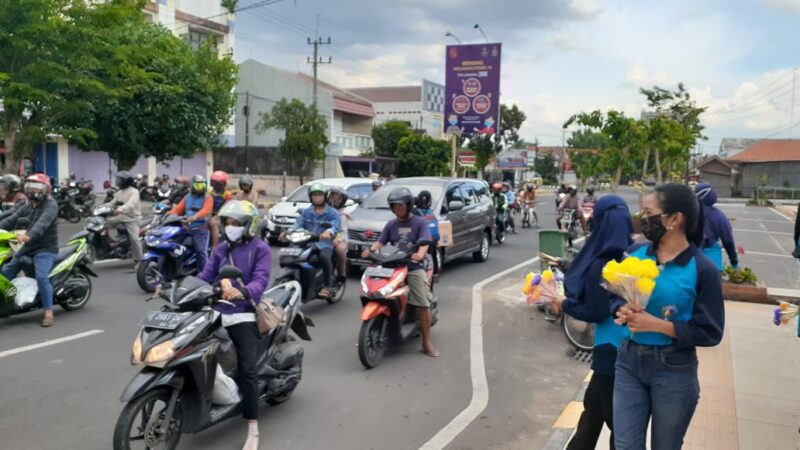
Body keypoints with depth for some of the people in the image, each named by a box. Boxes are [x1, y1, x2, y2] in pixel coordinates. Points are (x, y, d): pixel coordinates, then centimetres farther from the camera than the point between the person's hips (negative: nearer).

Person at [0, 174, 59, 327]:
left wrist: (29, 235, -47)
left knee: (41, 277, -24)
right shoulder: (27, 206, 14)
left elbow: (43, 223, -30)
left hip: (46, 249, -8)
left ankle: (49, 314, -18)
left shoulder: (50, 205, -12)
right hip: (27, 247, 8)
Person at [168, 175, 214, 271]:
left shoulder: (207, 198, 0)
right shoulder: (187, 197, 19)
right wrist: (170, 214, -9)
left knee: (201, 251, -11)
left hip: (201, 228, -5)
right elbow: (178, 208, 12)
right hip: (187, 228, 6)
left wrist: (195, 217, -36)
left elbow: (206, 210, -18)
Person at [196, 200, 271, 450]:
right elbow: (205, 276, 11)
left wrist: (242, 293, -37)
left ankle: (253, 429, -7)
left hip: (243, 314, -6)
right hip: (216, 311, 6)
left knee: (247, 369, -13)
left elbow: (261, 280, -16)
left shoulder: (260, 249, -1)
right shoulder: (221, 248, 19)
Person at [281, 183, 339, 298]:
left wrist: (329, 232, -37)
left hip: (325, 245, -4)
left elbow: (336, 226, -13)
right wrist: (288, 232, -15)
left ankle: (327, 286, -21)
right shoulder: (306, 212, 21)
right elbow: (298, 224, 6)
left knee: (324, 257, -36)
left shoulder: (332, 213, 6)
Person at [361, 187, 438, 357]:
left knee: (423, 305, -12)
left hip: (414, 268, -3)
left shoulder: (419, 222, 3)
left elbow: (425, 243, -11)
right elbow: (381, 242, 6)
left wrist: (420, 254, -33)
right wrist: (370, 250, -16)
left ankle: (427, 343, -3)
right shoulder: (391, 224, 15)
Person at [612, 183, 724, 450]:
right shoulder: (634, 254, -2)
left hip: (674, 371, -2)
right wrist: (623, 311, -15)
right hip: (629, 360, 3)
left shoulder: (702, 269, -13)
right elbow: (614, 297, 8)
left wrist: (658, 325, -22)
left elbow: (710, 332, -11)